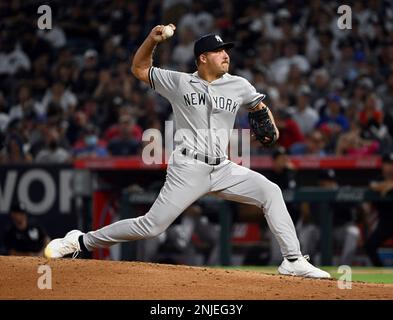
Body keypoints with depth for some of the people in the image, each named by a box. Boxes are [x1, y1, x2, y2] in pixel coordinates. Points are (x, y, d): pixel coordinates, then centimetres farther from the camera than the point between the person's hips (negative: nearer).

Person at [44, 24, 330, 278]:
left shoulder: (238, 86, 8)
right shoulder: (178, 82, 2)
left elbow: (259, 106, 23)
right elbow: (140, 69, 13)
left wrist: (270, 126, 1)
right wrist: (152, 40, -4)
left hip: (223, 169, 4)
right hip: (188, 169, -4)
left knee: (270, 191, -12)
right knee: (152, 226, -10)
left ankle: (293, 261, -11)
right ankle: (82, 241, 4)